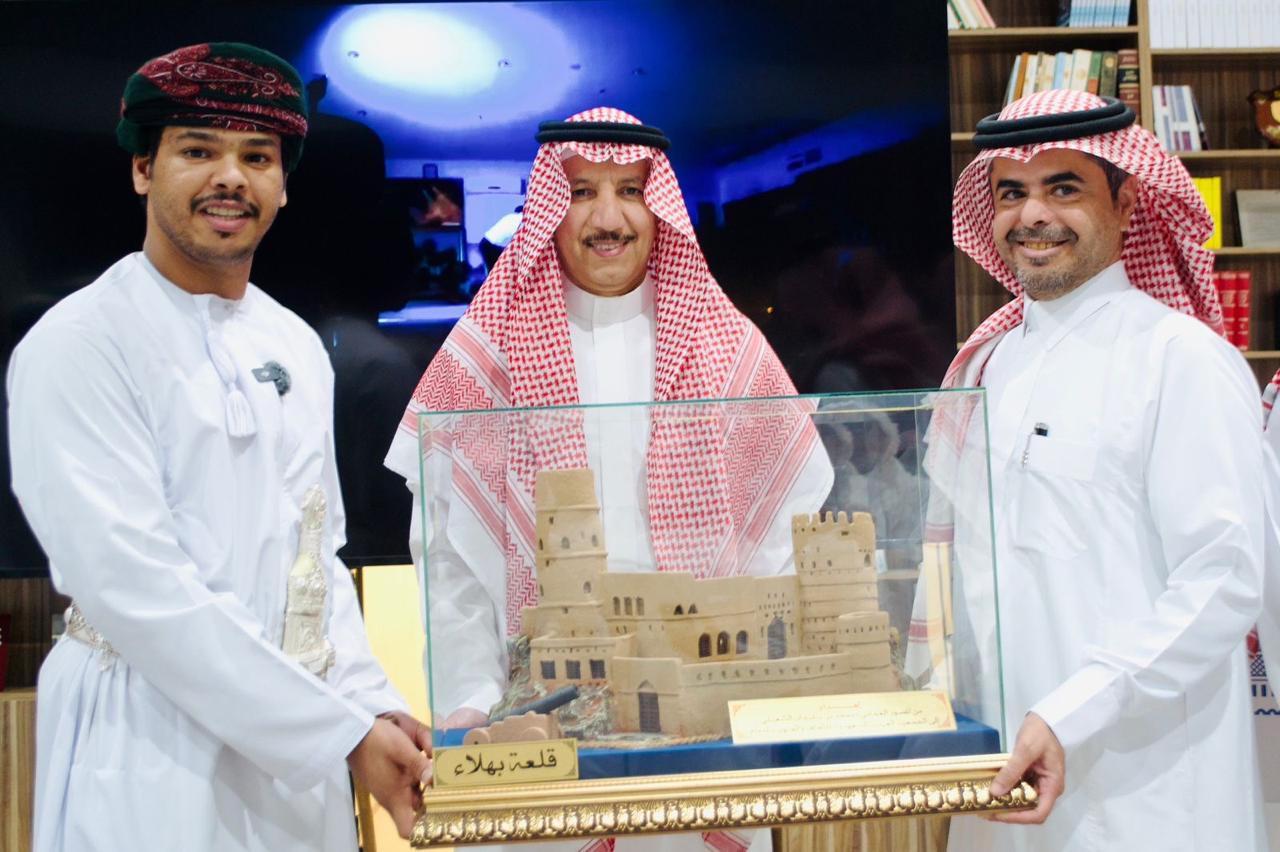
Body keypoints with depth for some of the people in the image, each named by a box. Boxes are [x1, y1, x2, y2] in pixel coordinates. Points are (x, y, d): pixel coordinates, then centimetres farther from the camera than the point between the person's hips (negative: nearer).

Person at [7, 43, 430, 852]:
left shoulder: (297, 348, 9)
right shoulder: (79, 344, -12)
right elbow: (132, 581, -20)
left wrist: (373, 704, -1)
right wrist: (341, 731, -20)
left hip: (300, 744, 6)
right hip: (153, 751, -6)